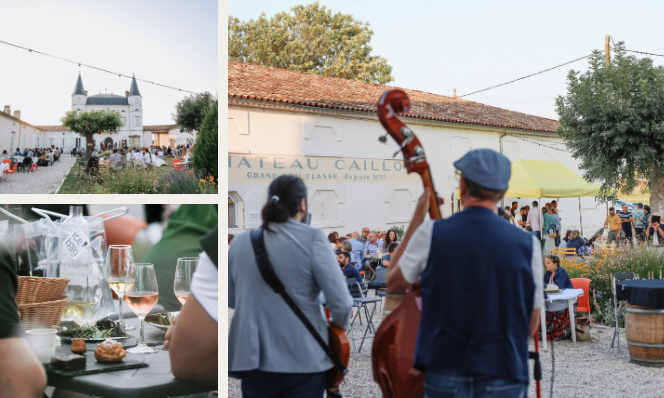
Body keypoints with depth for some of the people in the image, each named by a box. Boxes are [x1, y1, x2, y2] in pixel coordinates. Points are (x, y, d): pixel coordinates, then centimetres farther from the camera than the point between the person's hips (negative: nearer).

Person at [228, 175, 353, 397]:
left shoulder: (240, 242, 3)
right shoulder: (312, 239, -9)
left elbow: (230, 300, 14)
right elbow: (341, 303, -13)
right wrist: (339, 324, 7)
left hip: (253, 359, 4)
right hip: (304, 360, -3)